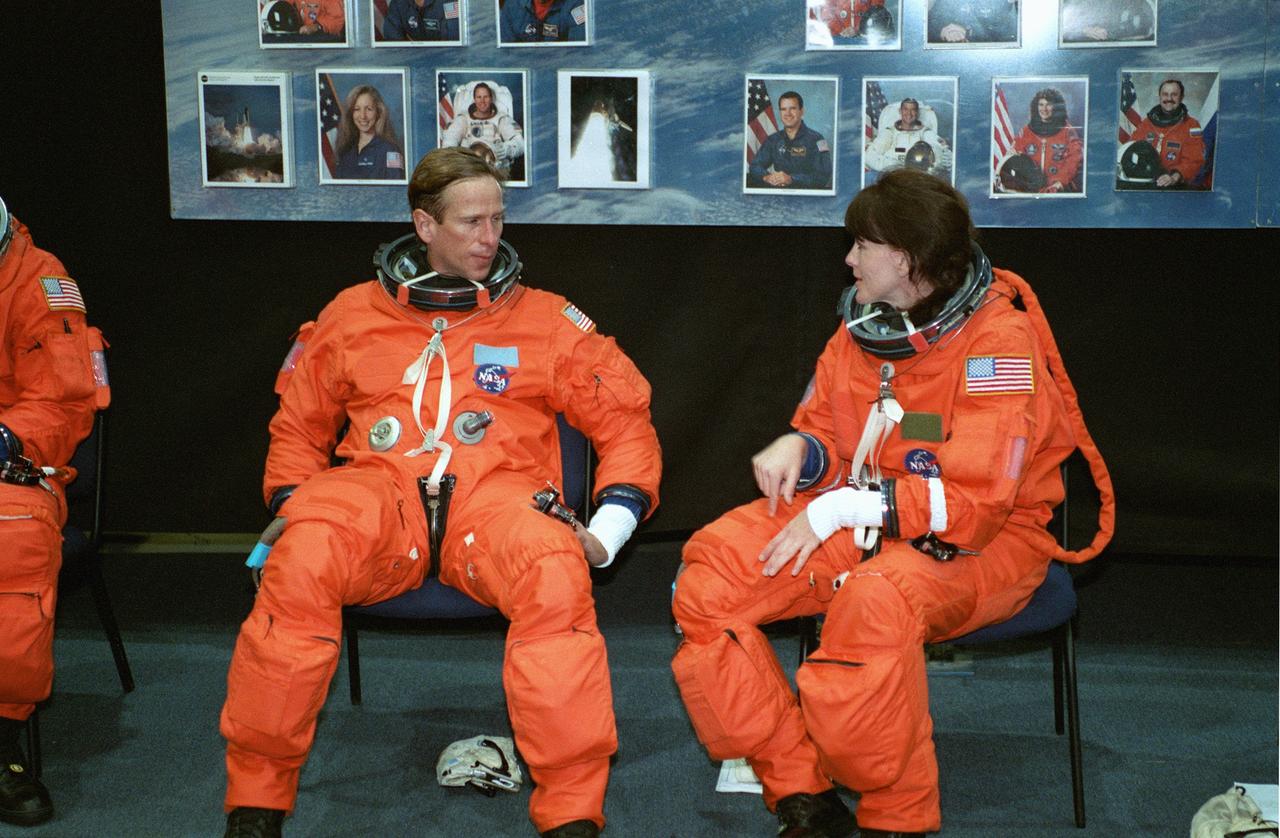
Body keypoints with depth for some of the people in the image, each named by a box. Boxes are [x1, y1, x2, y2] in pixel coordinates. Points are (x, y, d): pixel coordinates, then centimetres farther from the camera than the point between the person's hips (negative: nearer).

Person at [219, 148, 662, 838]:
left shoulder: (546, 320, 17)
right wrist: (290, 504, 7)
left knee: (555, 571, -37)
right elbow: (298, 425, 26)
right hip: (378, 492, 1)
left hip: (496, 494, 0)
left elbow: (624, 421, 17)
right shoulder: (354, 315, 20)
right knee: (301, 561, -34)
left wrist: (609, 527, 2)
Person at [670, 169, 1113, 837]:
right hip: (859, 527, 7)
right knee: (708, 569, -12)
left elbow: (974, 501, -22)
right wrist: (798, 450, -8)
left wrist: (843, 508, -23)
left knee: (874, 599, -40)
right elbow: (825, 435, 18)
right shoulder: (863, 326, 6)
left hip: (985, 542, -7)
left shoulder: (998, 341, -16)